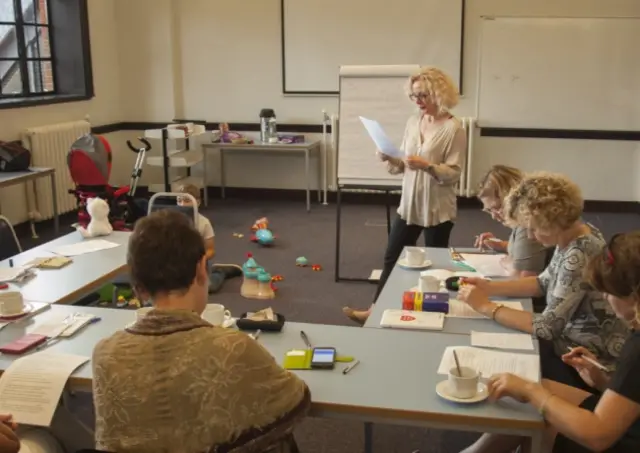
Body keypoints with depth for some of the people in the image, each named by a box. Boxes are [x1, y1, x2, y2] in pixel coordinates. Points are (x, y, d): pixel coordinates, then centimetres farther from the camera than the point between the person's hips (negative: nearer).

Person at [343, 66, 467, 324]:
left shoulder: (453, 128, -13)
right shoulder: (413, 122, 6)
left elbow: (454, 174, -15)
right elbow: (404, 166, 10)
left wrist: (427, 165, -29)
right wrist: (389, 159, -10)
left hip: (438, 209, -6)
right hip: (409, 204, 6)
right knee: (392, 257, 11)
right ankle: (376, 309, 21)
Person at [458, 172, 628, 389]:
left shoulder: (579, 256, -29)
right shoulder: (571, 235, -2)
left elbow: (548, 327, -29)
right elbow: (543, 283, 11)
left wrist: (486, 306, -21)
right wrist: (489, 286, 0)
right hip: (572, 337, 8)